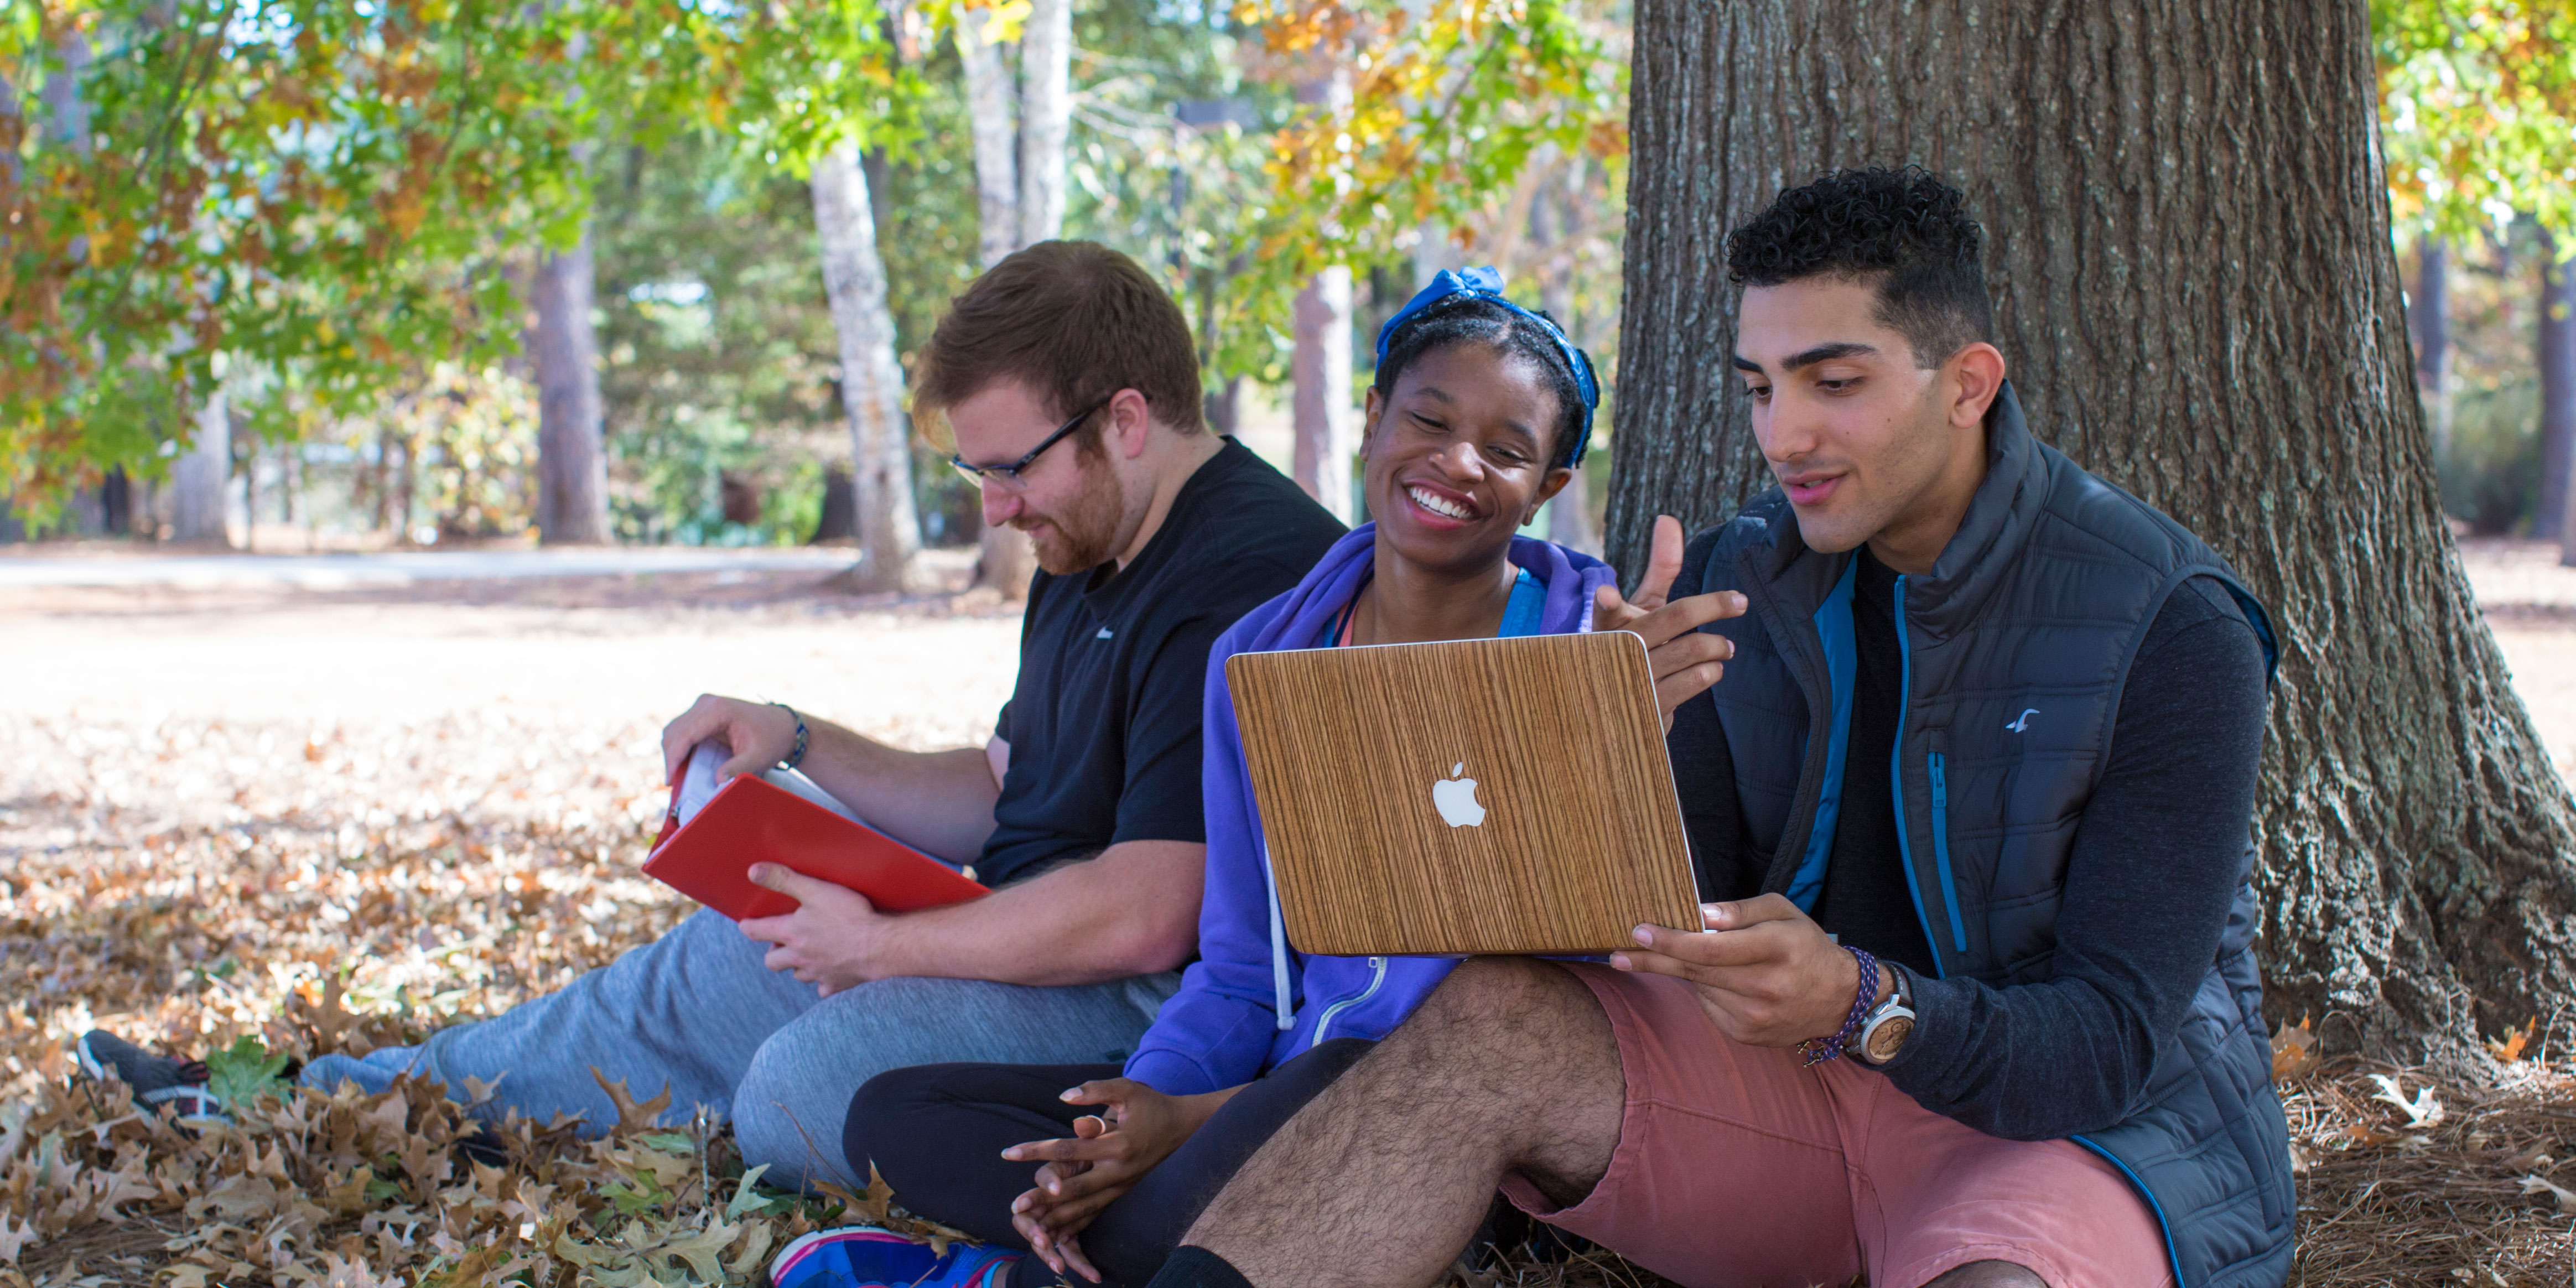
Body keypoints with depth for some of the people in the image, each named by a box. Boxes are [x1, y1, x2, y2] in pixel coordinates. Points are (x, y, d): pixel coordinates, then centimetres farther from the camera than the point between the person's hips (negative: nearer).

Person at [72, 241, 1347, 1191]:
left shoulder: (1243, 580, -23)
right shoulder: (1088, 553, 13)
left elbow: (1145, 917, -29)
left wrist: (880, 946, -18)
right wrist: (795, 746, 8)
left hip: (1151, 1000, -10)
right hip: (1021, 933, 10)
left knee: (801, 1084, -27)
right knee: (678, 988, 13)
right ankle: (309, 1104, 21)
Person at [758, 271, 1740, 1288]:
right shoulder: (1258, 660, 9)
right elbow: (1240, 974, 11)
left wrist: (1206, 1117, -21)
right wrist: (1147, 1106, -12)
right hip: (1288, 1083, 6)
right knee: (895, 1117, -3)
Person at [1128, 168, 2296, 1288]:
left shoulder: (2173, 631, -13)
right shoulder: (1740, 579, 5)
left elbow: (2109, 1042, -19)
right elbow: (1673, 888, 1)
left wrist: (1858, 1003, -37)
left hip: (2078, 1123, -5)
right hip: (1803, 1080, 5)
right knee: (1491, 1021, -21)